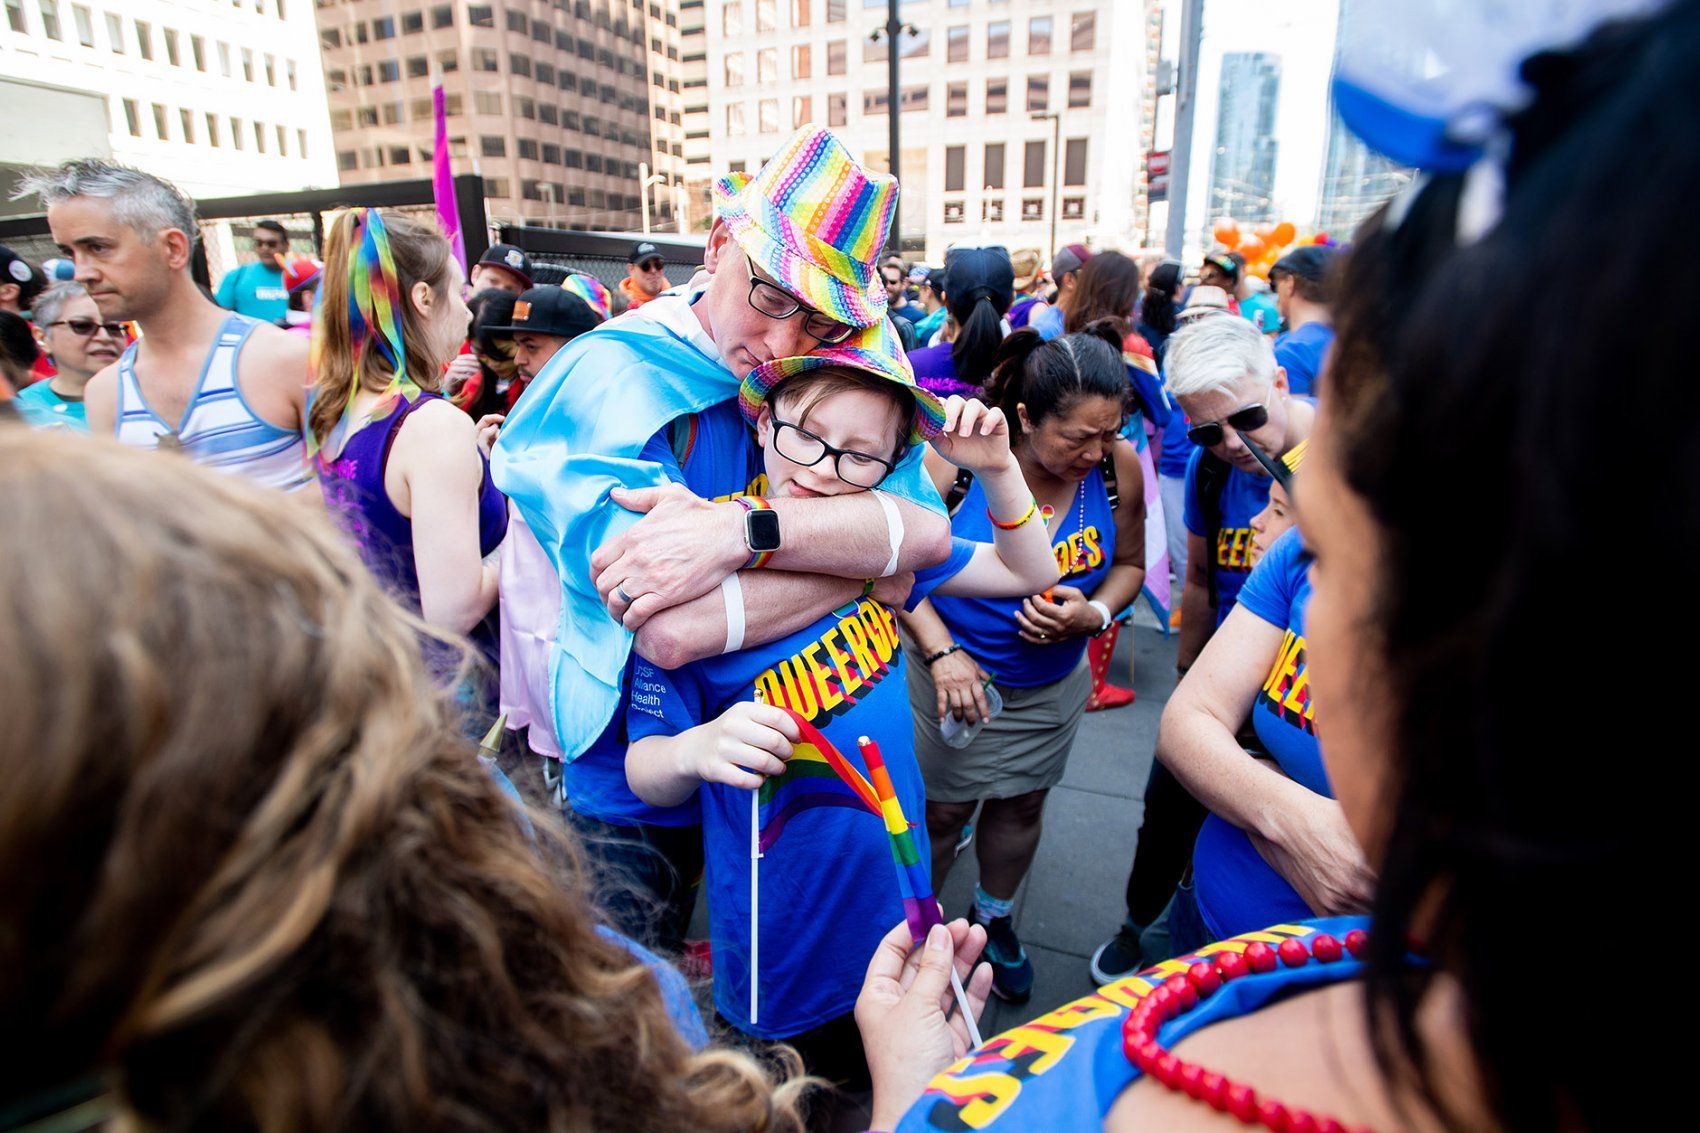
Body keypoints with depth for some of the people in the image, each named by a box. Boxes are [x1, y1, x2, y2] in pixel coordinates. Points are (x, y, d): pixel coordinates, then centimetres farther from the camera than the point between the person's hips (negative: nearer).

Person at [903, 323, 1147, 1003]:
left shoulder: (1118, 468, -14)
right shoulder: (956, 456, -24)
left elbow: (1129, 563, 2)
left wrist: (1094, 614, -19)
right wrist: (942, 652, -21)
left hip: (1052, 687, 4)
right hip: (951, 672, -3)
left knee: (1022, 804, 21)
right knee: (941, 810, 11)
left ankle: (994, 919, 51)